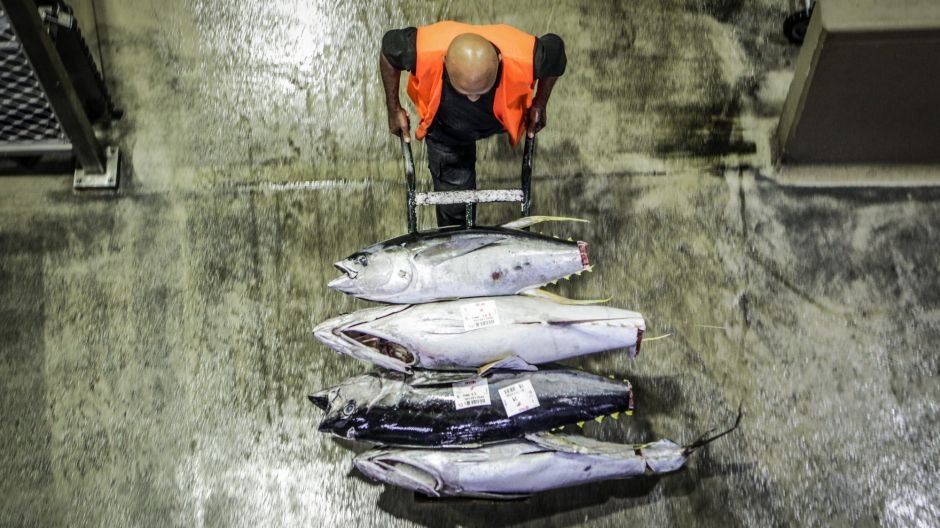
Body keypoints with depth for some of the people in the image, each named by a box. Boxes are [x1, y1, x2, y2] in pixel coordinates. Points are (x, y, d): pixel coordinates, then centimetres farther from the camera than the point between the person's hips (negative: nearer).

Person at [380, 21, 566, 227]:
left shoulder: (524, 58, -43)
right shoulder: (424, 52, -43)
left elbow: (556, 50, -18)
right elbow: (389, 47, -19)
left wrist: (540, 105, -8)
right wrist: (395, 110, -10)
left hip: (498, 119, 1)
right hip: (446, 129, 0)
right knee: (453, 206, 3)